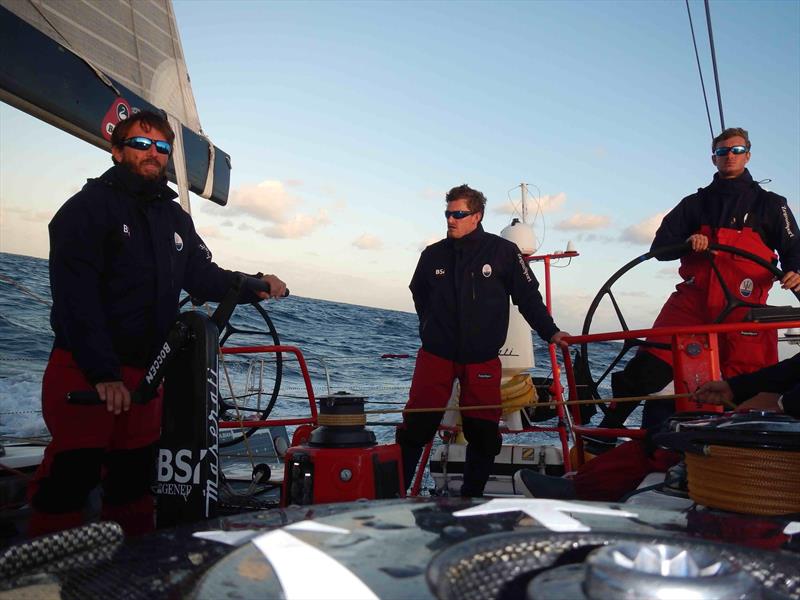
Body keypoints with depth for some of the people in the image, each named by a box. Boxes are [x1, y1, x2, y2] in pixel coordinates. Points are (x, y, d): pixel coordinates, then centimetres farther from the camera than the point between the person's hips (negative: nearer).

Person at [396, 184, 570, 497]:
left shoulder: (503, 251, -4)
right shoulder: (433, 255, 2)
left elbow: (528, 297, 3)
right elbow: (419, 293, 21)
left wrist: (550, 332, -1)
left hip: (482, 360, -1)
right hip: (436, 355, 1)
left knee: (484, 434, 5)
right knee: (415, 427, -2)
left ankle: (471, 495, 25)